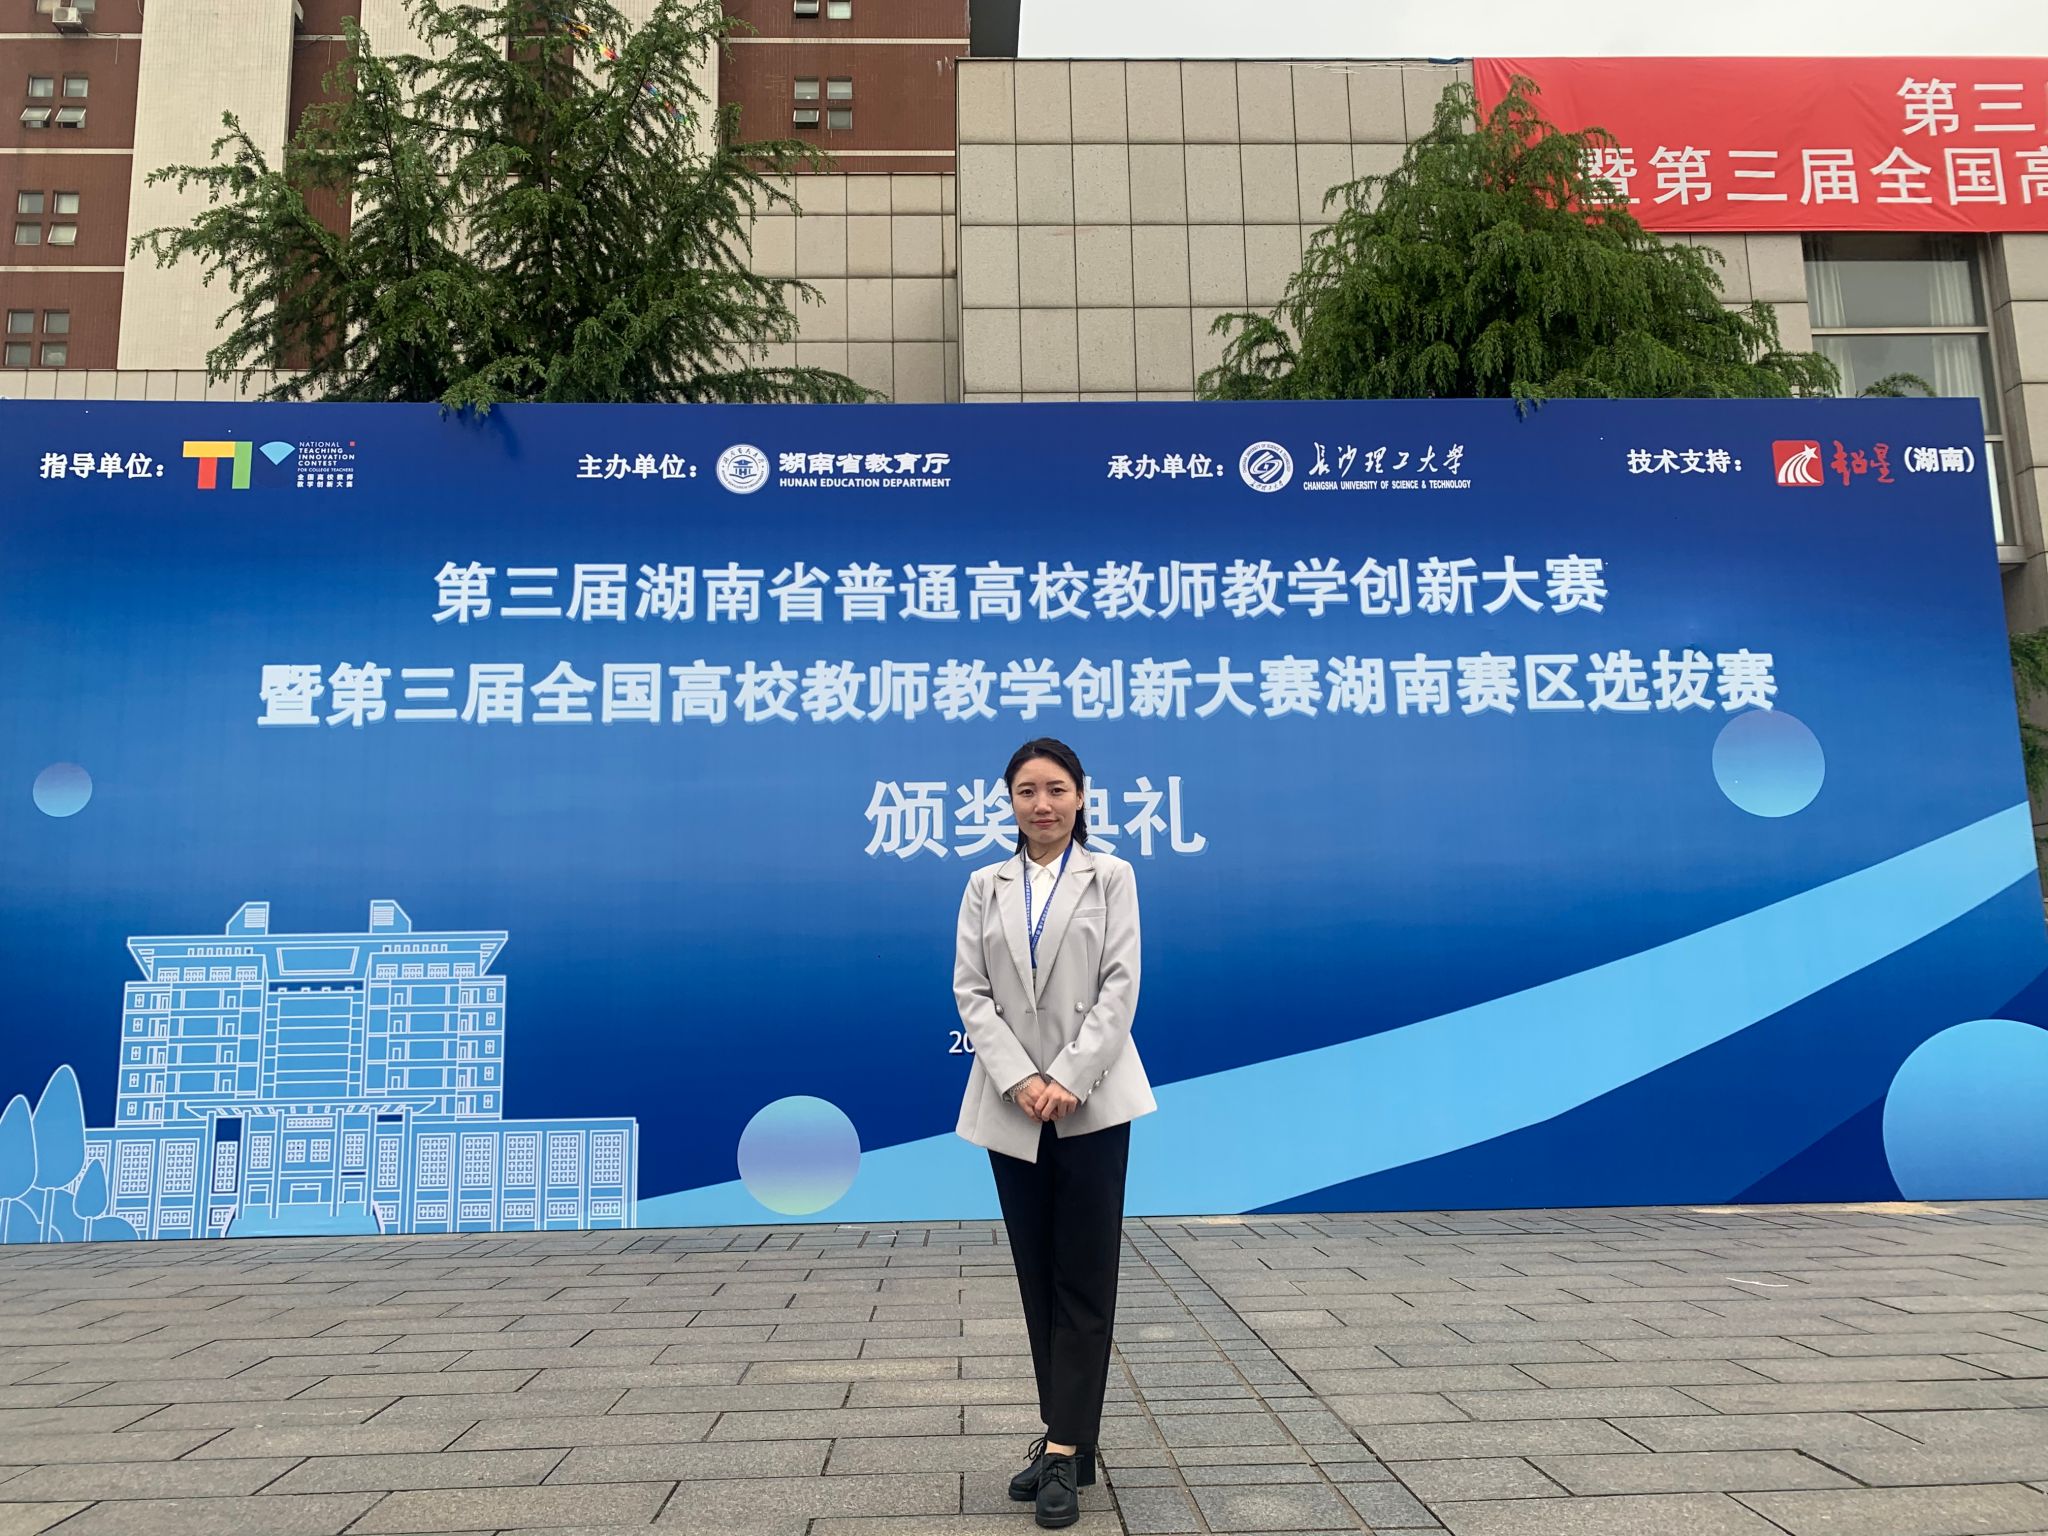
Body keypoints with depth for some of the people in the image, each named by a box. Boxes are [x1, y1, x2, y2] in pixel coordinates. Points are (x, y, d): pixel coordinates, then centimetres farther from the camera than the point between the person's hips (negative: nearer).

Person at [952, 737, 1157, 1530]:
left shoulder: (1112, 876, 2)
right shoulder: (984, 886, 8)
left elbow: (1121, 986, -6)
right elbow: (970, 992, 1)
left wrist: (1068, 1077, -16)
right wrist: (1020, 1079, -13)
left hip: (1091, 1101, -2)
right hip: (1011, 1104, 3)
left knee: (1084, 1278, 0)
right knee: (1038, 1278, 10)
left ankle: (1065, 1449, 5)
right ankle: (1067, 1438, 21)